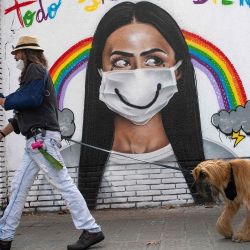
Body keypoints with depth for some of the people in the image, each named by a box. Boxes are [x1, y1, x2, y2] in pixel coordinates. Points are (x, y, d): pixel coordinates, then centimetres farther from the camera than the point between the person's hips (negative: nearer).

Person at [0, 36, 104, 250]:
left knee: (64, 184, -10)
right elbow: (23, 114, 27)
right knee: (19, 187, 10)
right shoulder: (33, 74, 26)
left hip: (42, 138, -10)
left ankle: (91, 230, -7)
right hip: (37, 140, 10)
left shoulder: (36, 69, -3)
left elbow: (31, 98, -21)